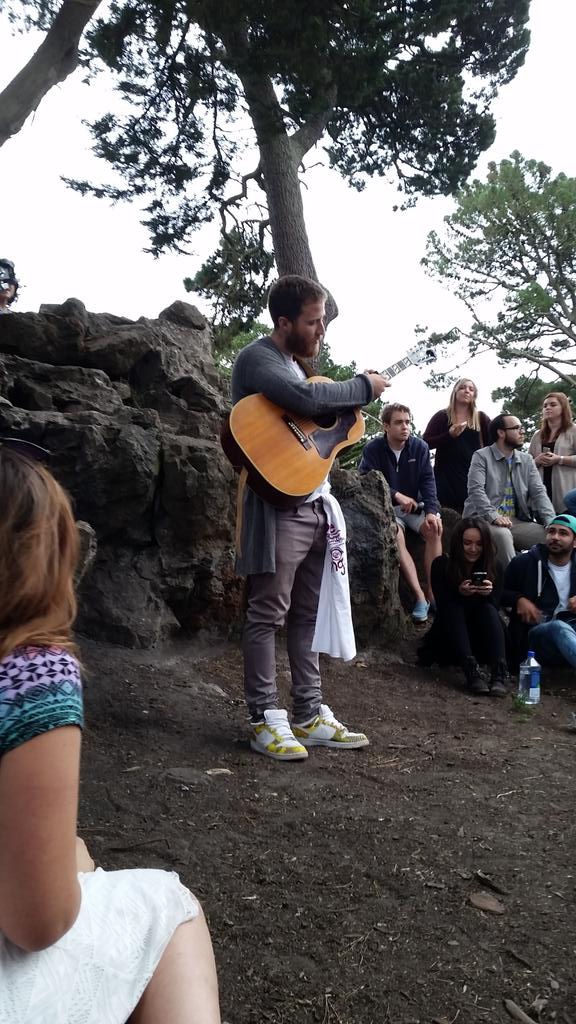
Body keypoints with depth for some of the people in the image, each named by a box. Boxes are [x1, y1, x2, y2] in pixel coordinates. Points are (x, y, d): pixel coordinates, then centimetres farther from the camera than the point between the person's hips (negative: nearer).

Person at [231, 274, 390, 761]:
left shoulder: (296, 363, 19)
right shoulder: (257, 358, -8)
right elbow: (307, 399, -25)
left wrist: (356, 395, 10)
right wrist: (363, 387, -11)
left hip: (315, 502, 9)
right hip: (279, 504, -9)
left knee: (309, 613, 11)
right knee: (269, 614, -2)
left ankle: (310, 715, 20)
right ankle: (266, 720, 8)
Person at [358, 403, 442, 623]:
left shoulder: (420, 447, 0)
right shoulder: (373, 449, -8)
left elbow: (427, 481, -5)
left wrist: (432, 511, -21)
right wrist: (397, 495, -22)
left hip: (415, 505, 3)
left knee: (435, 529, -27)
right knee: (396, 537, -33)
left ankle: (433, 594, -22)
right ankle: (420, 597, -34)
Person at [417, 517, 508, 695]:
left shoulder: (493, 569, -2)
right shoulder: (442, 565, -8)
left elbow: (495, 608, -8)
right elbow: (442, 605, -12)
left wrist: (489, 594, -30)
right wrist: (459, 593, -33)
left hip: (482, 642, 1)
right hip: (448, 639, -1)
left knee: (488, 609, -25)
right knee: (454, 608, -28)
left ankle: (499, 673, -43)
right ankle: (471, 670, -47)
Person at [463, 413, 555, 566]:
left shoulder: (526, 460, 16)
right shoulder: (481, 456, 0)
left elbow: (539, 493, 7)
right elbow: (476, 490, -13)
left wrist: (552, 522, -10)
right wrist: (494, 516, -28)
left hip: (517, 521, 5)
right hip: (485, 520, -5)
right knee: (502, 534, -37)